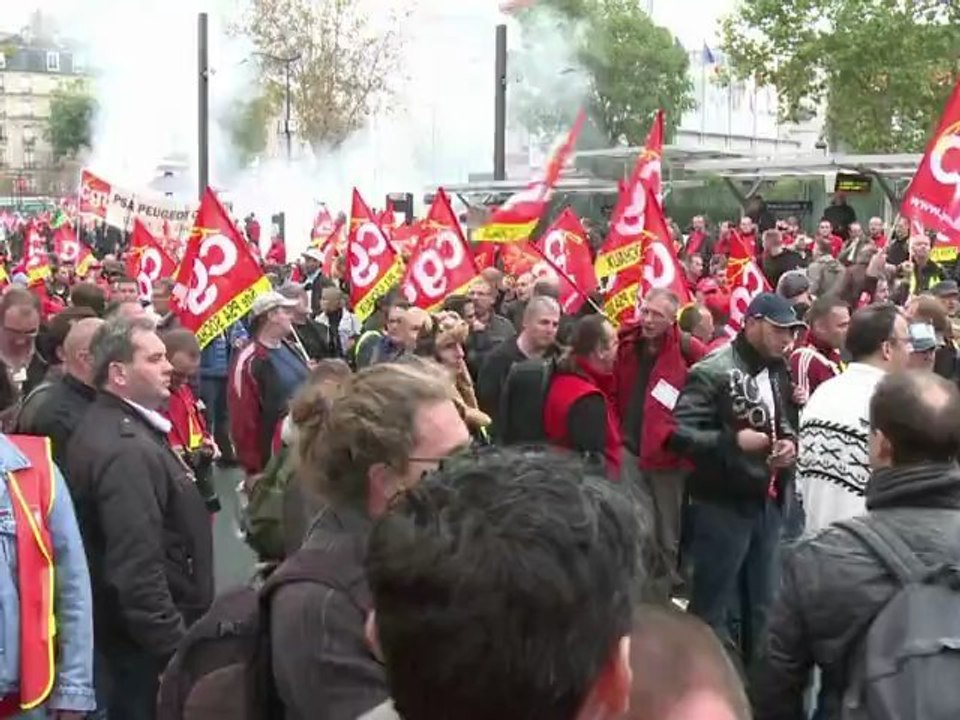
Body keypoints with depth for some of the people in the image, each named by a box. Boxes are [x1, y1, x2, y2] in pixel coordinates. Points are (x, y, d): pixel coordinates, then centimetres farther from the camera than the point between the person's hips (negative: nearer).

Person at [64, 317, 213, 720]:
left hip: (131, 629, 10)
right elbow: (137, 566, -29)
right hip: (147, 641, -10)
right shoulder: (125, 450, -25)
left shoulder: (110, 426, 8)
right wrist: (176, 648, -26)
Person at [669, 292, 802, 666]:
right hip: (722, 504, -8)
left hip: (767, 501, 8)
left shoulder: (779, 371, 10)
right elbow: (680, 433, -20)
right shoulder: (712, 371, -14)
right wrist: (733, 441, -28)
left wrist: (791, 442, 3)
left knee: (761, 604, 17)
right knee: (713, 605, 1)